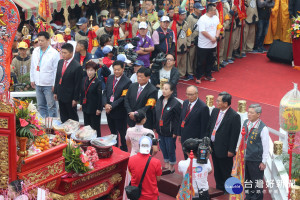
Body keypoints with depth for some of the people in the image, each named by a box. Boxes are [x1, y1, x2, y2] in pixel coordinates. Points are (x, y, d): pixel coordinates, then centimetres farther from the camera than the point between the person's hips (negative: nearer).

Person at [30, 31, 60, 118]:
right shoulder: (35, 51, 8)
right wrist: (32, 80, 13)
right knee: (41, 106, 13)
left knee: (51, 106, -1)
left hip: (49, 85, -6)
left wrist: (55, 85, -13)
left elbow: (56, 70, -11)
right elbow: (32, 66, 16)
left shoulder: (54, 53, -11)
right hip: (38, 84, 6)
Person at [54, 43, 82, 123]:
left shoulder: (77, 67, -17)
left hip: (70, 97, -7)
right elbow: (57, 77, 12)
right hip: (60, 95, 7)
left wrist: (75, 99, -13)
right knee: (63, 117, 15)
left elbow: (78, 84, -14)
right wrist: (55, 92, 11)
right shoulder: (60, 62, 5)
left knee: (73, 117, 8)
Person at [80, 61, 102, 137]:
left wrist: (99, 109, -12)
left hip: (94, 108, -6)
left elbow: (100, 96, -13)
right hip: (86, 107, 6)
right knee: (86, 126, 14)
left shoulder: (97, 82, -15)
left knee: (95, 127, 3)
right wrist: (81, 103, 14)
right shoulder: (84, 80, 3)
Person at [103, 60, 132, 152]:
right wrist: (106, 104, -10)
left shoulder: (127, 82, -15)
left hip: (119, 112, -6)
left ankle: (124, 150, 20)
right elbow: (105, 92, 7)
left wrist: (111, 106, -19)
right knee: (113, 132, 20)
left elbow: (123, 98, -17)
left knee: (122, 133, 6)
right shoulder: (110, 78, 6)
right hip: (109, 110, 6)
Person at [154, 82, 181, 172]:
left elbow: (177, 119, -14)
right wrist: (155, 127, 11)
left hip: (169, 132, -6)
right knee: (163, 148, 18)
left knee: (170, 149, 7)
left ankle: (171, 167, 25)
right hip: (160, 131, 6)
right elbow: (156, 115, 11)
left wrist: (175, 132, -14)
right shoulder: (160, 100, 3)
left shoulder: (175, 103, -17)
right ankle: (166, 165, 36)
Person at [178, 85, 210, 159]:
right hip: (184, 138, 7)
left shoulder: (203, 107, -18)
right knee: (186, 158, 18)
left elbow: (204, 127, -15)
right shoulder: (185, 103, 4)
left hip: (195, 139, -7)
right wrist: (179, 133, 14)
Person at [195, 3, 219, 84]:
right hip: (204, 45, -6)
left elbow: (218, 28, 9)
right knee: (202, 62, 1)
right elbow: (203, 31, -21)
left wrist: (216, 37, -9)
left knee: (211, 61, 15)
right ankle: (198, 77, 13)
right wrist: (212, 38, -15)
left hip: (213, 44, 7)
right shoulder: (202, 19, -16)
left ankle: (208, 75, 30)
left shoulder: (216, 18, 6)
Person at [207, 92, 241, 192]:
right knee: (217, 171, 20)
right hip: (213, 146, 7)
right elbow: (209, 127, 12)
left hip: (224, 149, -7)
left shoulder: (234, 116, -18)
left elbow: (235, 135, -16)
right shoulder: (215, 111, 4)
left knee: (226, 173, 6)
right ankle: (219, 188, 35)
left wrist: (231, 150, -15)